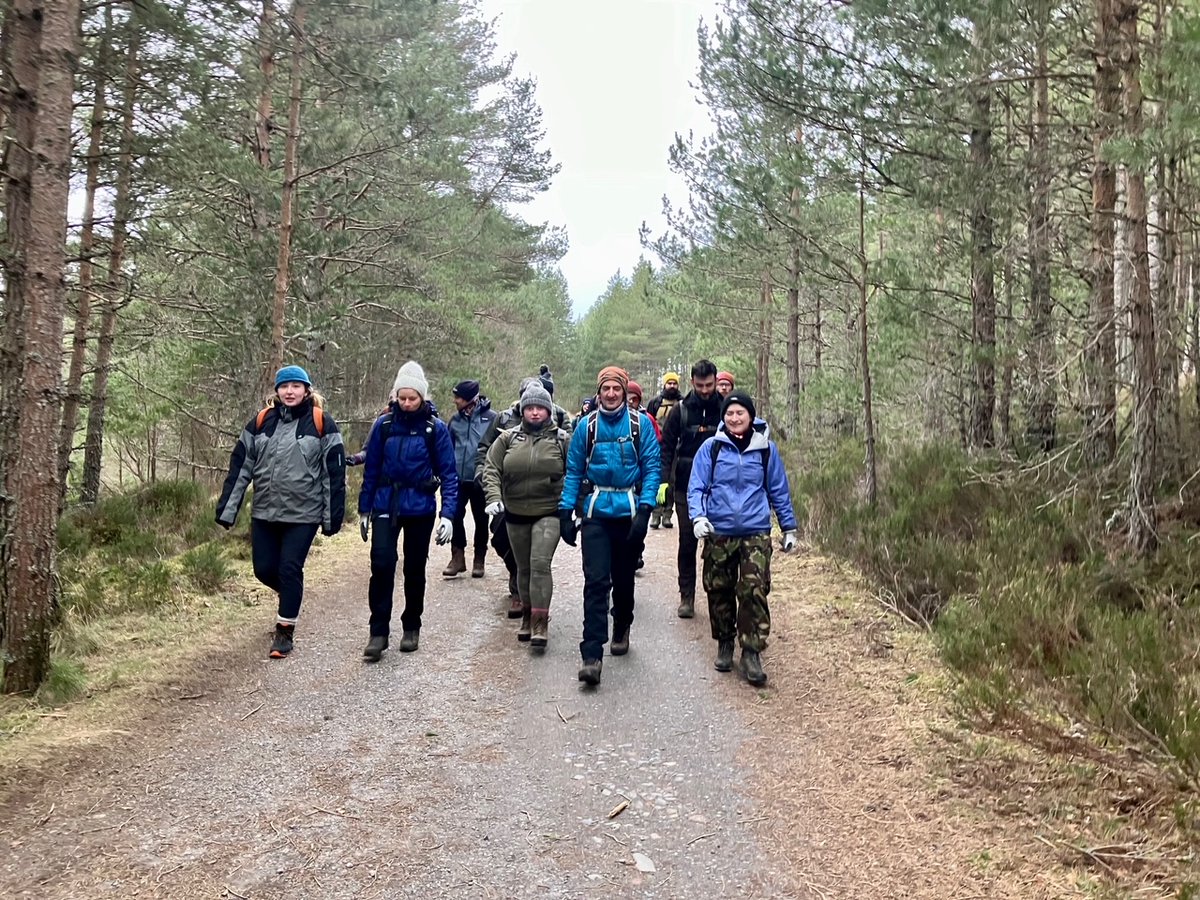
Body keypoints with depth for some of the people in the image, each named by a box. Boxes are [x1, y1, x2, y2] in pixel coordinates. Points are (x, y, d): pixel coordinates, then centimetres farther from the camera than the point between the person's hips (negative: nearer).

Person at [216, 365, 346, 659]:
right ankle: (290, 595, 40)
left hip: (303, 514, -4)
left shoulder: (321, 424, -5)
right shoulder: (260, 422, 5)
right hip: (264, 513, 4)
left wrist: (332, 516, -6)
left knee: (289, 569, -4)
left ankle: (285, 631, 12)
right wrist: (227, 510, 3)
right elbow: (239, 467, 6)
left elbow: (334, 472, -4)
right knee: (264, 569, 8)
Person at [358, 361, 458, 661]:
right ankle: (378, 632, -4)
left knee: (415, 568, 10)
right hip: (386, 506, 1)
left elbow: (448, 473, -5)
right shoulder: (384, 425, 0)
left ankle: (411, 627, 27)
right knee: (381, 565, -12)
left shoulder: (436, 428, -6)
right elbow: (371, 468, 6)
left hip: (420, 508, 0)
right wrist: (364, 509, 6)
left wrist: (447, 514, -12)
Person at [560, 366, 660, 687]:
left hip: (629, 512, 0)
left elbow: (651, 468, -3)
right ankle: (591, 655, -13)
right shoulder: (587, 426, 2)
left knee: (623, 578, 16)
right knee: (596, 581, -10)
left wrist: (645, 510, -14)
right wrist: (565, 512, 0)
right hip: (595, 512, 0)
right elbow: (573, 471, 6)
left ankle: (621, 629, 41)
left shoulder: (641, 424, -1)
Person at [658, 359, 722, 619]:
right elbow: (666, 446, 2)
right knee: (687, 542, 4)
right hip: (686, 487, 0)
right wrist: (663, 480, -8)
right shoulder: (681, 409, 1)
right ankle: (686, 597, 12)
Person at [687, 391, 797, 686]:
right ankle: (725, 644, 29)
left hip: (756, 533, -1)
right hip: (718, 533, 1)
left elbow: (779, 490, 11)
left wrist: (788, 528, 13)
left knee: (754, 591, -11)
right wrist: (698, 517, -18)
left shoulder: (766, 449, 2)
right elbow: (696, 487, -1)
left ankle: (752, 653, -3)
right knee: (719, 591, 10)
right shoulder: (711, 447, -1)